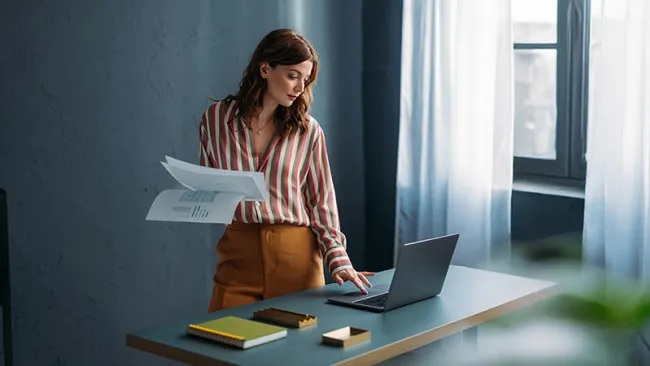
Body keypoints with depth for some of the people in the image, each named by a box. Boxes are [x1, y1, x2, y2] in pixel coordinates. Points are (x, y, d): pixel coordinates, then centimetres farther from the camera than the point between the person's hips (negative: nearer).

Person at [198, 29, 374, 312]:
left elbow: (322, 203, 2)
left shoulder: (307, 130, 0)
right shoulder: (216, 118, 3)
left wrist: (337, 258, -10)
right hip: (238, 255, 1)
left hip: (296, 256, 0)